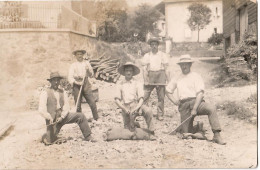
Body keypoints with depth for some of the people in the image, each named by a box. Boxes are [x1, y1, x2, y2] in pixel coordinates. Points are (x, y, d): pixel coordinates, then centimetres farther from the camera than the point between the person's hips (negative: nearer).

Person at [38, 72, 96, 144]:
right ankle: (46, 136, 23)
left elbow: (66, 107, 2)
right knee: (49, 141, -15)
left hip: (63, 116, 4)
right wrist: (49, 118, -23)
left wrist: (62, 117, -15)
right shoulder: (45, 93, -3)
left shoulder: (63, 93, 11)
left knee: (80, 116, -13)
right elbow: (41, 109, -11)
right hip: (52, 119, -4)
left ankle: (88, 137, -5)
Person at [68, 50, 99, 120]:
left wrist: (88, 70, -7)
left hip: (86, 85, 1)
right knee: (78, 105, 0)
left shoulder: (86, 63, 14)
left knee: (92, 102, -8)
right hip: (77, 85, -1)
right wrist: (77, 82, -17)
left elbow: (91, 75, 13)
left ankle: (96, 119, -3)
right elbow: (70, 78, 0)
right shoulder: (73, 65, 8)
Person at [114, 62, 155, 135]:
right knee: (128, 130, -4)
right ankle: (133, 125, 30)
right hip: (126, 107, 1)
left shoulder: (138, 84, 7)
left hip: (136, 105, -1)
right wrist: (125, 109, -14)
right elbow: (117, 100, 2)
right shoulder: (120, 84, 8)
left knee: (148, 111, -31)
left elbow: (141, 99, -2)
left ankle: (152, 132, -19)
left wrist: (137, 108, -21)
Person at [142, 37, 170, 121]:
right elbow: (144, 69, 4)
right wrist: (145, 80, -6)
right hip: (150, 76, 0)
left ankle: (160, 115, 11)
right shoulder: (146, 56, 10)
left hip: (160, 76, 0)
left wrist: (168, 80, 1)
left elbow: (166, 68, 7)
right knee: (145, 96, -5)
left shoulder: (163, 55, 10)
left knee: (161, 97, 2)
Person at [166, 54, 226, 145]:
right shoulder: (177, 79, 20)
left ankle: (217, 135, -35)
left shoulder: (196, 76, 8)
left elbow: (200, 93, -4)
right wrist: (175, 101, 12)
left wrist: (194, 108, -16)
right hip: (184, 106, 2)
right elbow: (168, 91, 31)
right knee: (187, 133, -7)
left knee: (211, 109, -34)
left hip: (196, 102, -2)